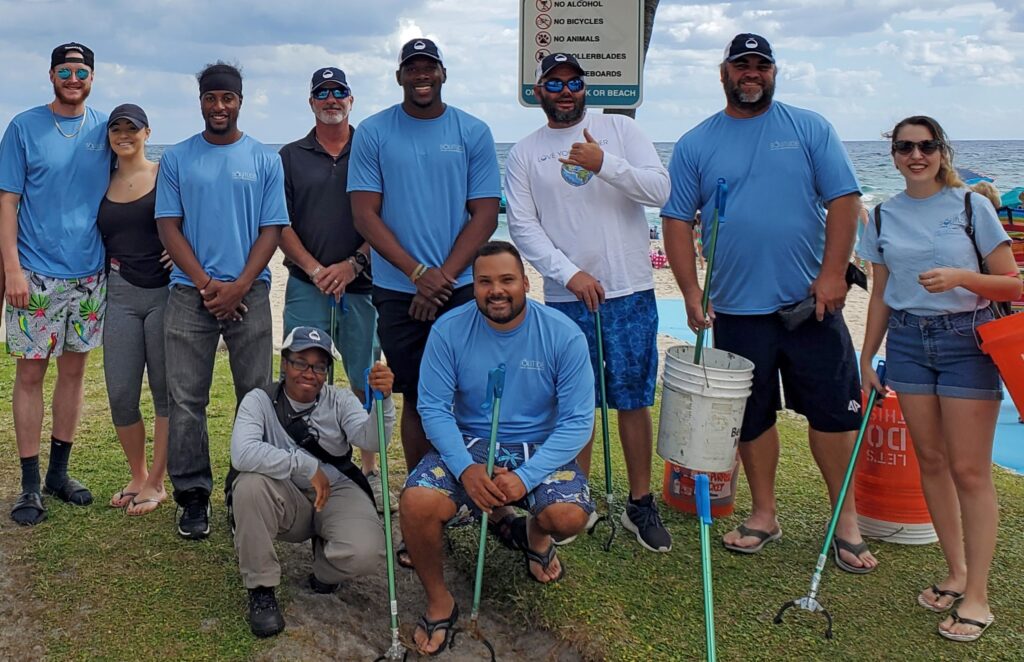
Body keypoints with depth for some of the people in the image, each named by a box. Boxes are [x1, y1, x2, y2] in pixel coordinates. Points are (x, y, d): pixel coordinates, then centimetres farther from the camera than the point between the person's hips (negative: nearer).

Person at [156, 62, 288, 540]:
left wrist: (238, 286, -10)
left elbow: (272, 229, 3)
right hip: (190, 293, 0)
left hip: (248, 293, 0)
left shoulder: (265, 160, 8)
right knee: (185, 399, -1)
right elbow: (168, 226, 4)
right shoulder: (177, 159, 9)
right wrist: (205, 284, -8)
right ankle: (193, 495, 8)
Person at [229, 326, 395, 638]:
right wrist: (306, 466, -28)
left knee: (364, 553, -30)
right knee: (249, 483, -34)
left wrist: (382, 399, -41)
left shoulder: (340, 400, -2)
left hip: (337, 492, 1)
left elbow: (370, 440, -21)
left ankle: (324, 571, 12)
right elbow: (242, 453, -27)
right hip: (285, 500, 0)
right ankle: (261, 589, -14)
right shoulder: (260, 400, -8)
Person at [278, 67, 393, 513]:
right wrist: (315, 269, -9)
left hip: (362, 286, 0)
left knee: (368, 384, 3)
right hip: (306, 288, 1)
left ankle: (370, 472, 14)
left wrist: (354, 263, -10)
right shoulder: (291, 157, 11)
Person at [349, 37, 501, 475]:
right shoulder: (373, 133, 3)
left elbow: (485, 214, 0)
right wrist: (419, 273, -13)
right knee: (416, 397, 6)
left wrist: (442, 278, -10)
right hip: (397, 292, 0)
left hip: (462, 288, 0)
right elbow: (365, 214, -2)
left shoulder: (473, 133, 4)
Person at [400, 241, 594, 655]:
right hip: (467, 445, 0)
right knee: (417, 504, -28)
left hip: (539, 448, 0)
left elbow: (577, 421, -12)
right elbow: (433, 408, -8)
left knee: (570, 514, -29)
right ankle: (439, 602, 1)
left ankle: (535, 534, 13)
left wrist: (526, 477, -24)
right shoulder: (449, 330, -8)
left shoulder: (563, 334, -11)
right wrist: (466, 468, -25)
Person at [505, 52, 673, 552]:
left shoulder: (619, 129, 5)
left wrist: (605, 164, -21)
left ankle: (641, 504, 16)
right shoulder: (524, 154, 6)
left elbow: (660, 190, -6)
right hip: (566, 298, 1)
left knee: (633, 401, 4)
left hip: (630, 293, 0)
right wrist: (571, 274, -13)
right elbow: (523, 227, -1)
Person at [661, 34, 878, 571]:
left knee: (833, 409, 3)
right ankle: (764, 513, 26)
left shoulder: (809, 129, 4)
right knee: (751, 415, 10)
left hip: (811, 301, -1)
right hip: (737, 308, 1)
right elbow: (677, 220, 3)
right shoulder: (695, 144, 6)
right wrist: (691, 293, -6)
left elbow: (844, 199, -1)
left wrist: (832, 274, -11)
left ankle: (846, 519, 18)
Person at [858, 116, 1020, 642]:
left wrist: (961, 276, -21)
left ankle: (977, 596, 3)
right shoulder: (884, 217, 7)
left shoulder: (972, 206, -4)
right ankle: (955, 573, 22)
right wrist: (867, 358, 11)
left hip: (967, 340, -4)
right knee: (931, 461, 8)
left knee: (969, 470, -4)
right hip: (907, 342, 4)